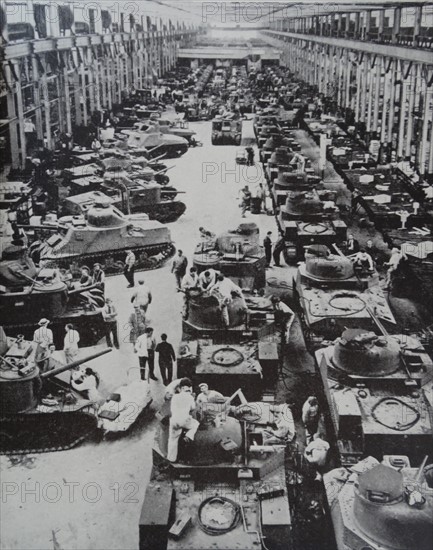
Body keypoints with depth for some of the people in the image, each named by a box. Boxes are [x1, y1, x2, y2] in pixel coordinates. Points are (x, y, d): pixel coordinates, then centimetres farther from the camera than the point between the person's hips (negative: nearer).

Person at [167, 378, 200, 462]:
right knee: (196, 424, 27)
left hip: (174, 420, 3)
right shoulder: (190, 397, 2)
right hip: (185, 420, -2)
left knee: (173, 439, 15)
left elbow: (172, 409, 16)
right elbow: (193, 408, 14)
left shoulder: (174, 397, 9)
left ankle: (171, 458, 17)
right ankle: (189, 436, 6)